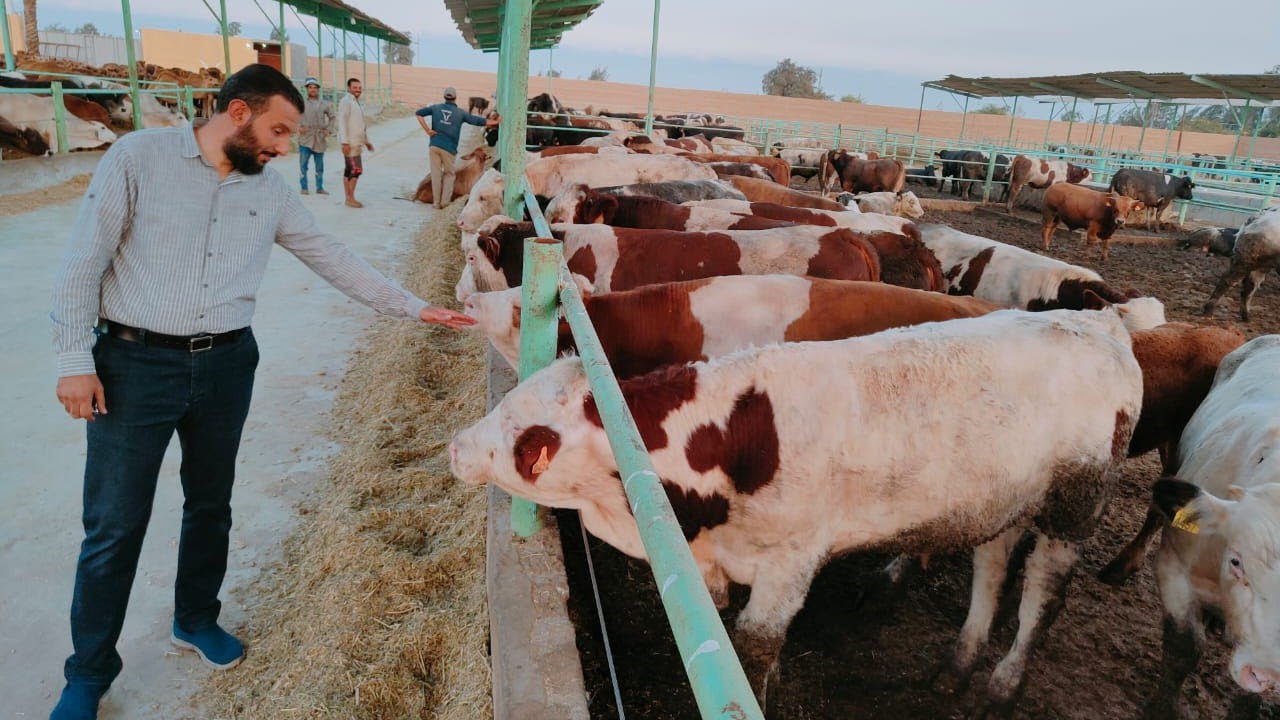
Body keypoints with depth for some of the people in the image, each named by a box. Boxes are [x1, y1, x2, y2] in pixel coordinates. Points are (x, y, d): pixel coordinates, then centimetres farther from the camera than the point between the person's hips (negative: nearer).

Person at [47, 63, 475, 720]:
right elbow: (83, 262, -6)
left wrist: (414, 308, 7)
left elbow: (333, 259, 10)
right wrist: (75, 360, -9)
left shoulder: (271, 191, 6)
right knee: (115, 525, 4)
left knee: (210, 505, 16)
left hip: (225, 365, 4)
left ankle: (195, 620, 39)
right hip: (134, 363, -4)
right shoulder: (139, 157, -6)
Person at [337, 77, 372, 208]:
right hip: (350, 143, -9)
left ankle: (349, 198, 15)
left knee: (349, 171, 11)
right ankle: (351, 198, -6)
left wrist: (366, 141, 25)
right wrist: (345, 142, -23)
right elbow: (342, 122, -17)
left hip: (357, 142, 9)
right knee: (356, 170, -11)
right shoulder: (346, 101, -10)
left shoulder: (357, 103, 19)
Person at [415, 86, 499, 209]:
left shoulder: (436, 107, 8)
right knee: (449, 174, 13)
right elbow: (477, 120, 6)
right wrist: (495, 122, 17)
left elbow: (418, 113, 2)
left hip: (435, 145, 2)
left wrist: (427, 130, 0)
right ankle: (445, 201, 6)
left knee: (436, 174, 7)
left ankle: (436, 202, 10)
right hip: (449, 148, -1)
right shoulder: (460, 112, 4)